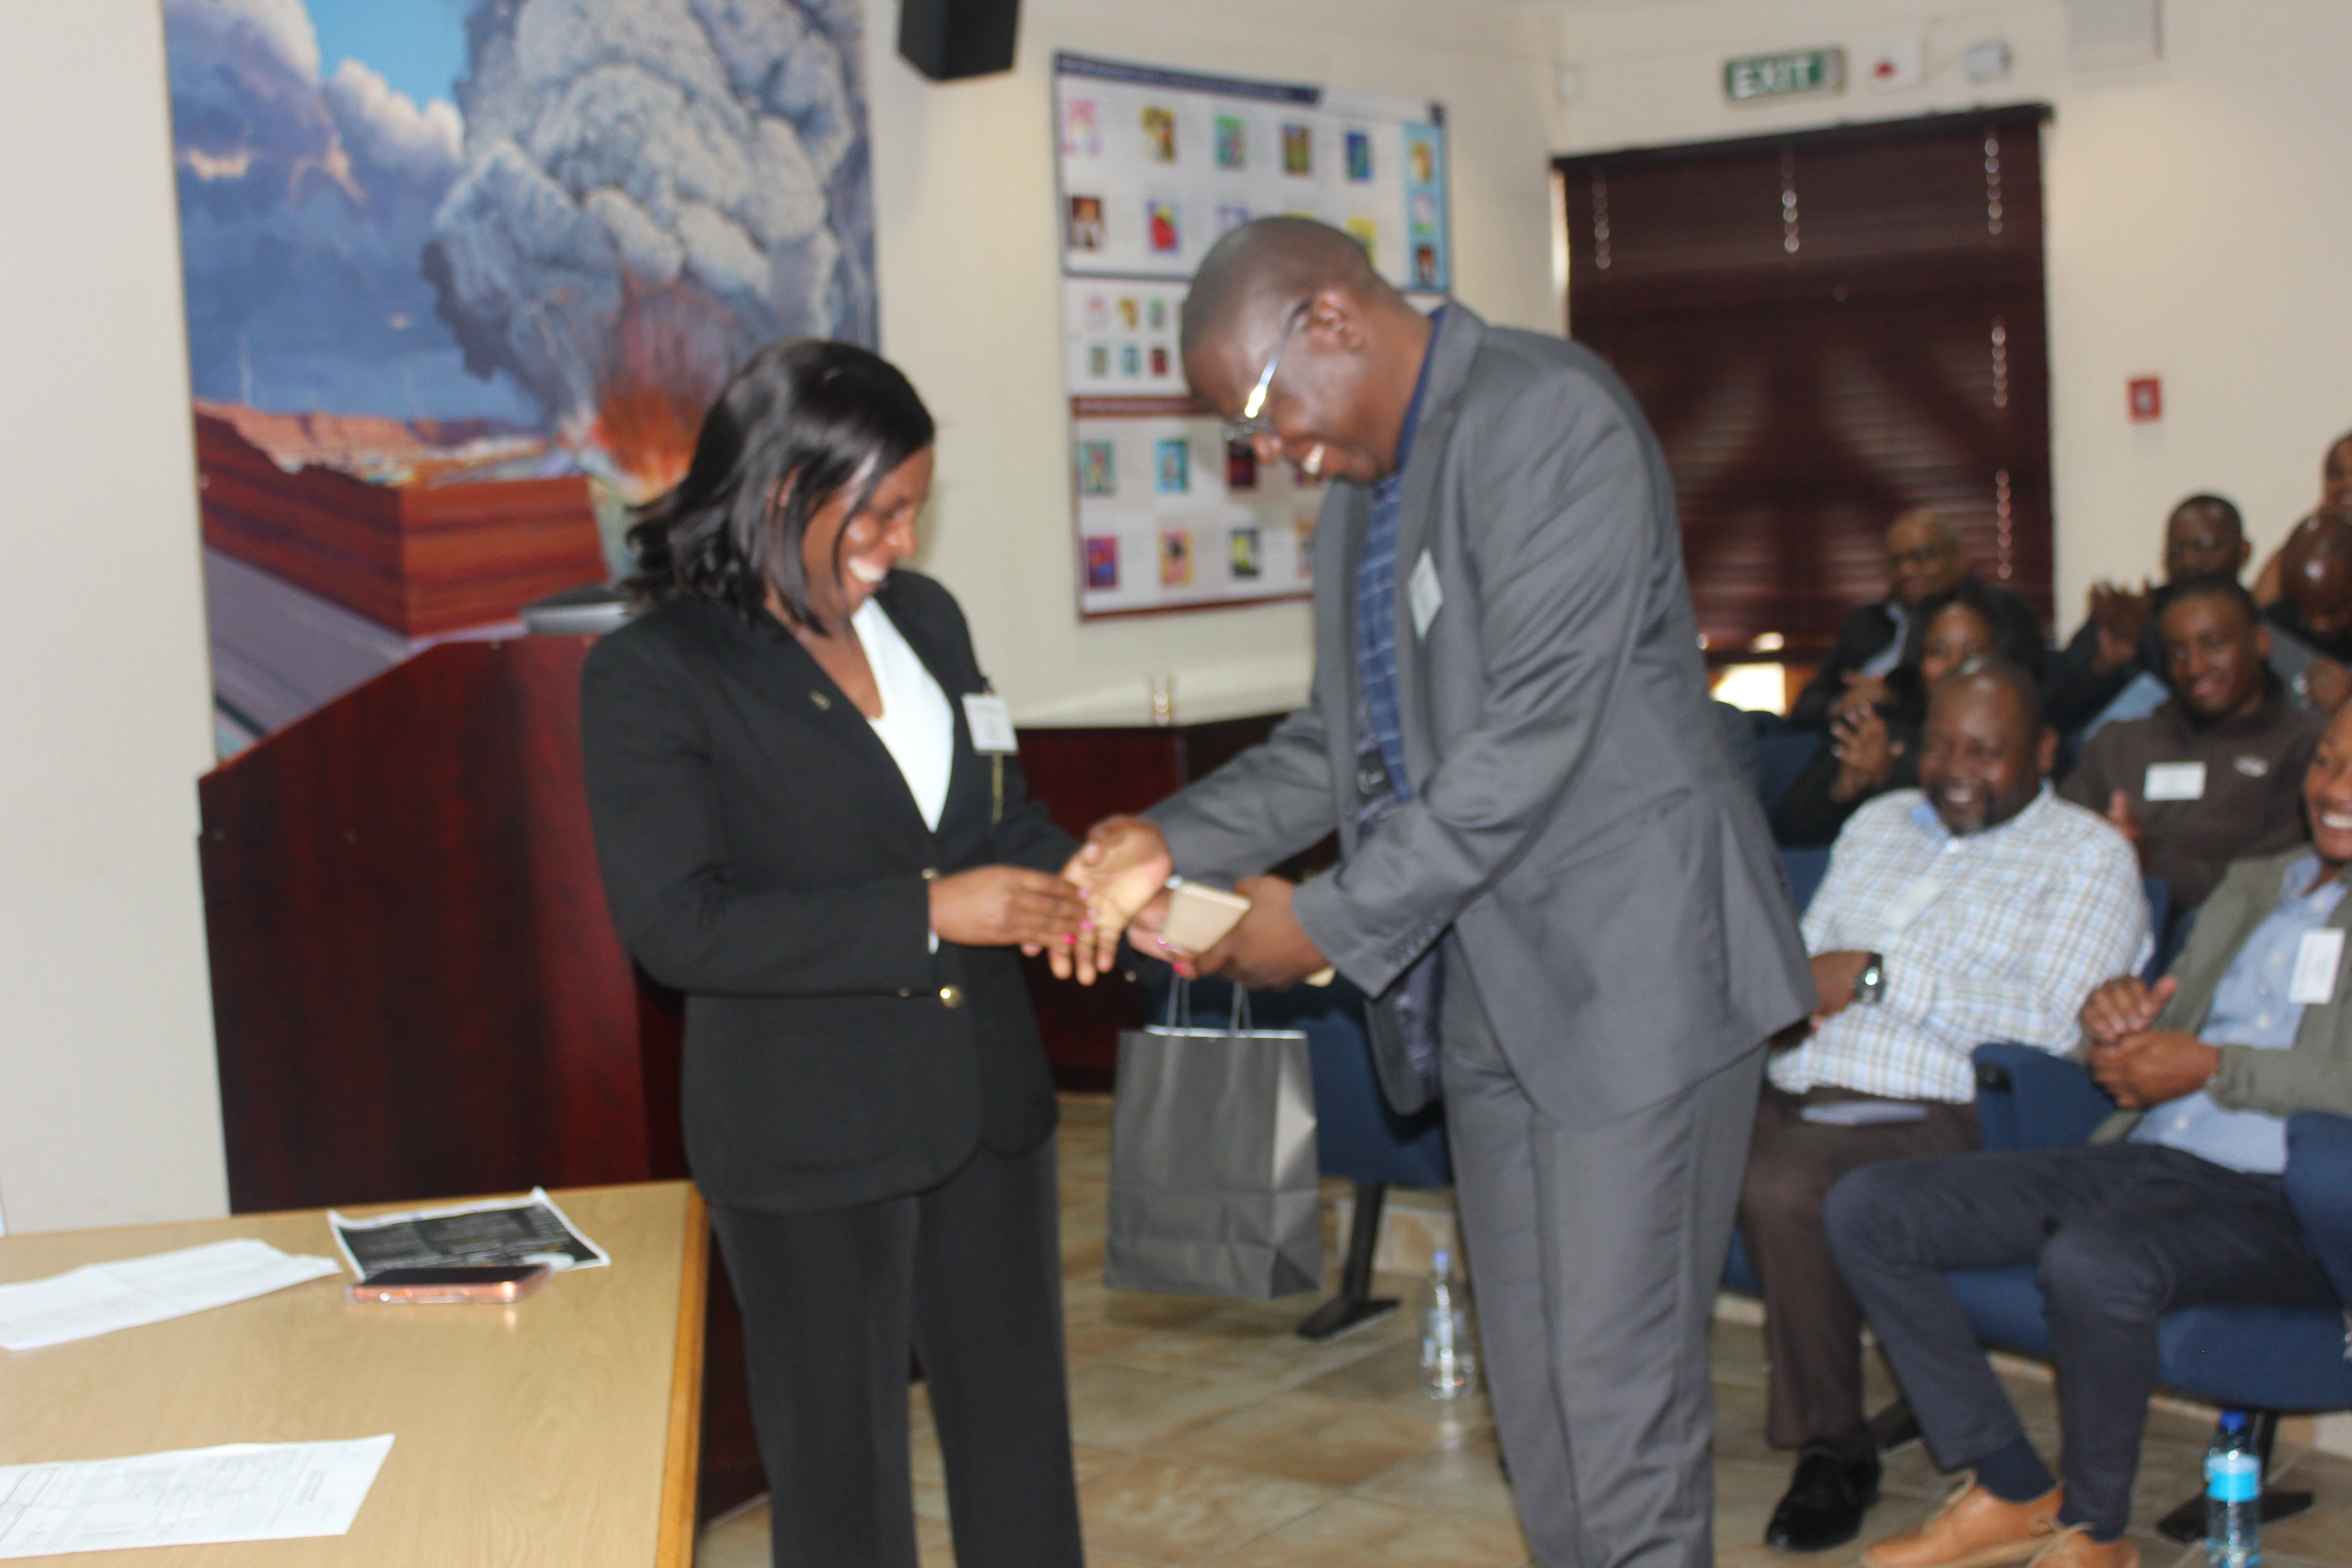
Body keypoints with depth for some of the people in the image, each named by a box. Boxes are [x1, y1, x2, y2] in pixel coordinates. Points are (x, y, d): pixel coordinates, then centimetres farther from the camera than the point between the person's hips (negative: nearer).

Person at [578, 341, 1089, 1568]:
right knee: (841, 1466, 9)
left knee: (1020, 1439, 16)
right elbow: (677, 925, -19)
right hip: (808, 1140, -6)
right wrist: (927, 915, -23)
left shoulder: (924, 617, 7)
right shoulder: (650, 676, -12)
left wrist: (1076, 880, -5)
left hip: (985, 1101, 6)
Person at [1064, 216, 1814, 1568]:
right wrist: (1178, 838, 1)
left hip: (1629, 963, -9)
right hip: (1485, 985, 9)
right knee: (1537, 1394, 13)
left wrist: (1333, 923, -17)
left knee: (1621, 1390, -4)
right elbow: (1343, 737, 18)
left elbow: (1534, 736, -22)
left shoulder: (1552, 419, -15)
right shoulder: (1361, 489, 14)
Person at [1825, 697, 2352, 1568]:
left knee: (2093, 1262, -39)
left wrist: (2212, 1067, -13)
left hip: (2274, 1200, -8)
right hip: (2142, 1159, 8)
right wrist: (2115, 1013, 5)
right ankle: (2013, 1493, 0)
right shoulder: (2251, 884, 25)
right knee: (1865, 1209, -6)